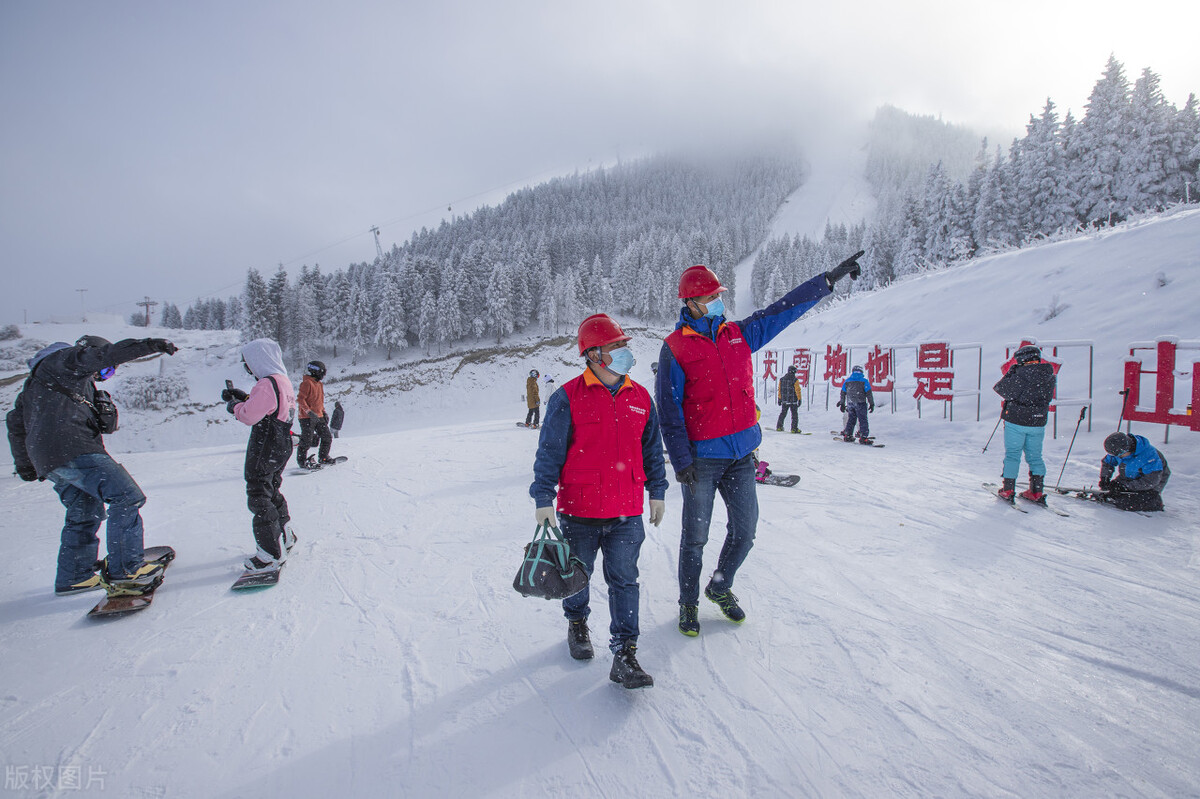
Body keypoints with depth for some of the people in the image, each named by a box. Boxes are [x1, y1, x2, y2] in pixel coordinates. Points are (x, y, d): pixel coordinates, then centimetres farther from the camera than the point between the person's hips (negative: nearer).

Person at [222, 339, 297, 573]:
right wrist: (243, 398, 10)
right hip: (282, 448, 10)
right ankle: (285, 537, 37)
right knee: (272, 493, 24)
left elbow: (249, 415, -21)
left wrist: (234, 405, -3)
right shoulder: (284, 381, 9)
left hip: (264, 451, -10)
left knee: (259, 498, -1)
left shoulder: (267, 384, -21)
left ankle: (272, 555, 3)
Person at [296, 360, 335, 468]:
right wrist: (309, 412, -23)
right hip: (307, 418, -8)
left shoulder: (319, 384, 15)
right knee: (307, 440, -4)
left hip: (319, 417, 9)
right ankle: (302, 461, 8)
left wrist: (324, 413, 16)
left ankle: (323, 458, 20)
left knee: (327, 437, 8)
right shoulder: (307, 383, -12)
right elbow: (300, 399, -17)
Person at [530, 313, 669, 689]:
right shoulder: (568, 398, -10)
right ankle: (576, 623, 45)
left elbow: (652, 449, 14)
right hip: (579, 510, -2)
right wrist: (543, 498, -10)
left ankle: (624, 655, 15)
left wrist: (657, 492, 14)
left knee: (624, 580, 4)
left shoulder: (640, 398, 4)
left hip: (627, 513, 2)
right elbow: (549, 451, -7)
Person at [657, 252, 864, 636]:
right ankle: (688, 603, 26)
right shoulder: (675, 347, -6)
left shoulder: (740, 334, 9)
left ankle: (721, 587, 36)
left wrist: (830, 278, 14)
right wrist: (681, 461, -13)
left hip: (741, 452, 5)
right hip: (702, 457, -5)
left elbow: (785, 308, 15)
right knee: (695, 536, 6)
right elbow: (669, 410, -9)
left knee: (745, 530, 12)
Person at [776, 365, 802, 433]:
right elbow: (797, 390, -11)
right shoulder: (795, 380, -12)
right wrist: (799, 399, -7)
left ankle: (779, 427, 16)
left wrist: (779, 399, 16)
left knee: (783, 414, 15)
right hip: (793, 401, -5)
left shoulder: (782, 379, 4)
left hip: (784, 400, 5)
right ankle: (794, 428, 1)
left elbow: (780, 390, 9)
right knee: (794, 415, 3)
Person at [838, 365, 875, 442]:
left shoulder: (847, 381, 8)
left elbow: (843, 393, 11)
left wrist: (842, 404, 18)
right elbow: (869, 393, -6)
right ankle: (863, 437, -5)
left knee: (851, 419, 15)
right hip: (860, 404, -4)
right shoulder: (864, 381, -3)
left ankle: (847, 435, 16)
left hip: (850, 404, 4)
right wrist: (872, 404, -2)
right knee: (862, 420, -1)